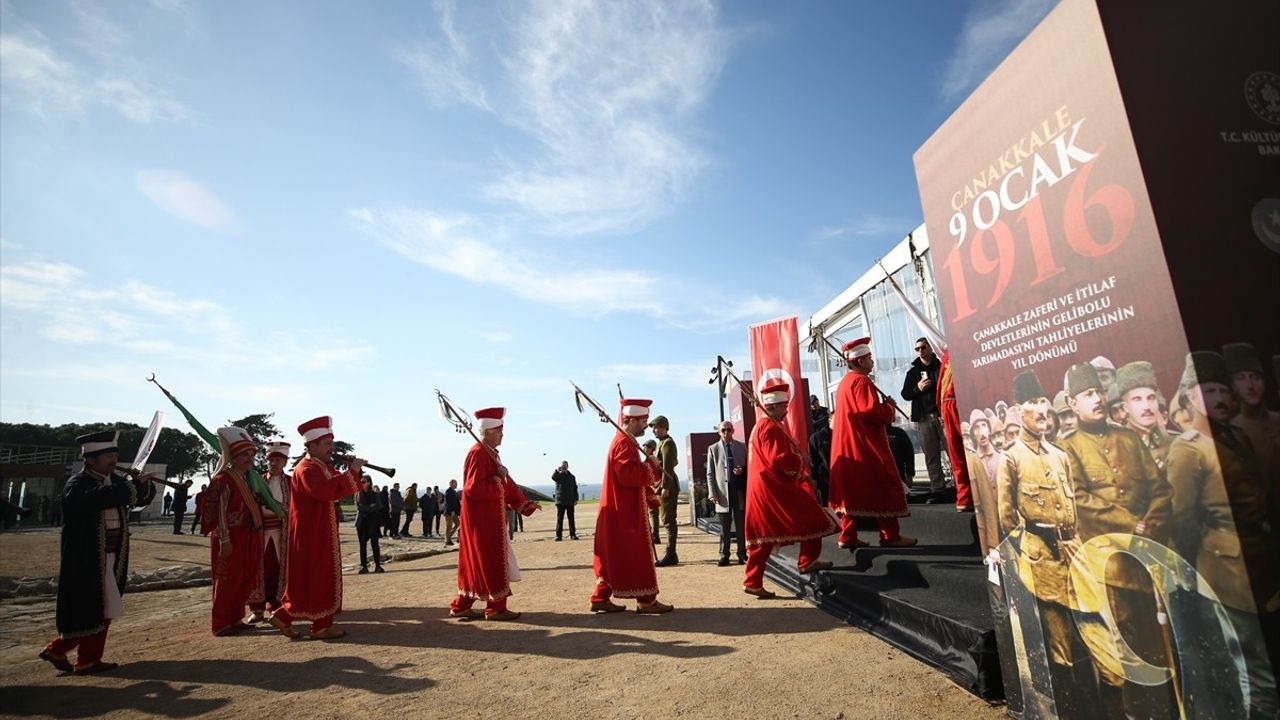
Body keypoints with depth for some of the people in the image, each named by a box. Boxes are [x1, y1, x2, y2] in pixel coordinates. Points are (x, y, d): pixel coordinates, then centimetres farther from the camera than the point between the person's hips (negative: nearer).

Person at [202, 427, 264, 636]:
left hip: (248, 536, 8)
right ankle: (221, 623, 10)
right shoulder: (224, 479, -12)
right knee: (227, 580, 0)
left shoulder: (248, 479, 13)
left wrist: (256, 533, 16)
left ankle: (235, 618, 23)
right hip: (230, 537, -8)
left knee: (245, 579, 12)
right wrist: (225, 540, -20)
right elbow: (220, 512, -17)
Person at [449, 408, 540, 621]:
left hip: (489, 518, 10)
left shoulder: (489, 453, 13)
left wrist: (524, 503, 13)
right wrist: (498, 478, -18)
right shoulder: (478, 454, -17)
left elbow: (505, 483, 17)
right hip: (483, 519, -10)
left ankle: (461, 606, 22)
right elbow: (473, 488, -24)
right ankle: (495, 608, 8)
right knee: (492, 562, -2)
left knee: (477, 562, 14)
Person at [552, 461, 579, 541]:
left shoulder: (571, 477, 11)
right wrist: (557, 471, -42)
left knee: (571, 519, 5)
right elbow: (553, 477, -23)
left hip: (570, 501, 2)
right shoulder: (558, 476, 2)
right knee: (559, 519, -1)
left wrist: (576, 499, 3)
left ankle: (572, 534, 11)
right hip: (560, 501, -2)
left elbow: (575, 489, 13)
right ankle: (558, 535, 2)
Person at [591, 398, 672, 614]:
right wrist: (649, 467, -14)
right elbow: (628, 475, -28)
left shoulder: (623, 441, 16)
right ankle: (646, 600, 7)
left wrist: (651, 496, 16)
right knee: (637, 555, -1)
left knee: (614, 556, 13)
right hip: (626, 511, -10)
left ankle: (601, 598, 18)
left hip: (620, 510, 10)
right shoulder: (624, 443, -17)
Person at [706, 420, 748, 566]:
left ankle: (742, 555, 12)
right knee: (725, 527, 4)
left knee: (741, 525, 4)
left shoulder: (742, 447, 10)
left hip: (740, 490, 1)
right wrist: (712, 493, -5)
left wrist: (742, 470, -7)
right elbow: (710, 473, 4)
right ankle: (724, 556, 10)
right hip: (723, 491, -1)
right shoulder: (713, 449, 6)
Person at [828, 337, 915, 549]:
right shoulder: (861, 381, -15)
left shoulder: (845, 382, 16)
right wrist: (890, 407, -5)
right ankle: (890, 536, 5)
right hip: (867, 445, -10)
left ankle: (848, 535, 10)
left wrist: (883, 407, 14)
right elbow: (872, 411, -23)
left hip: (850, 446, 10)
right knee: (882, 488, -1)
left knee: (853, 489, 10)